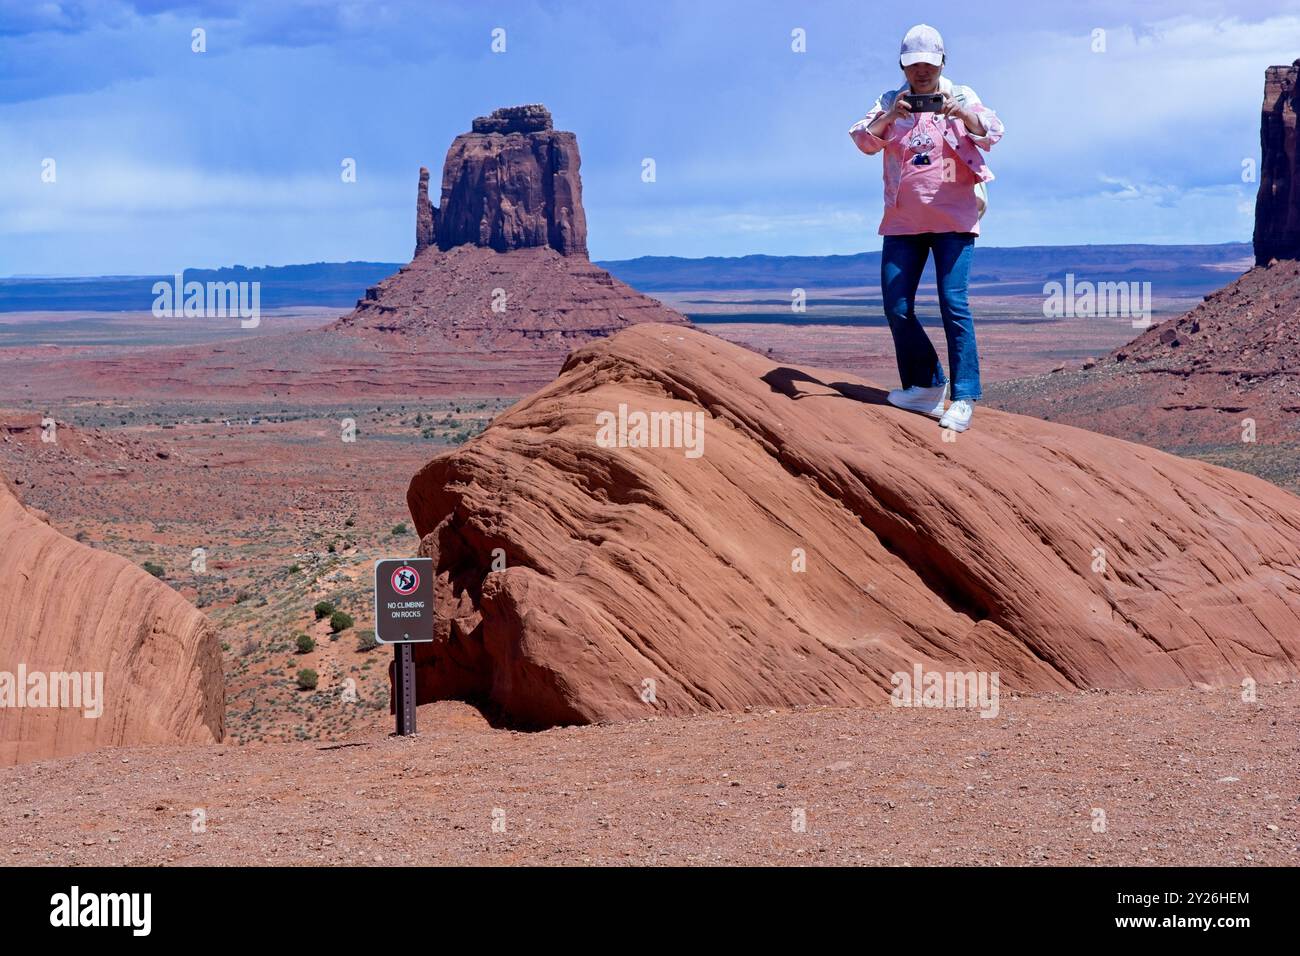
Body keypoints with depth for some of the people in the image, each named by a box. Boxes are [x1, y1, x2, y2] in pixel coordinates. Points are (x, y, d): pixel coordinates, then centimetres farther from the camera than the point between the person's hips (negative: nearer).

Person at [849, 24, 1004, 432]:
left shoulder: (961, 98, 5)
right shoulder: (890, 103, 9)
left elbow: (991, 133, -11)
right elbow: (863, 140, -5)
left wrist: (961, 113, -31)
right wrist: (888, 117, -25)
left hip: (953, 219, -3)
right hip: (903, 222, 3)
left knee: (954, 304, -12)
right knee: (896, 308, 1)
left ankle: (964, 397, -11)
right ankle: (925, 386, 17)